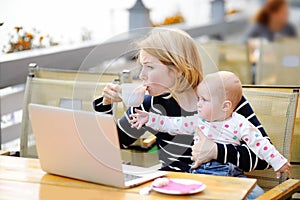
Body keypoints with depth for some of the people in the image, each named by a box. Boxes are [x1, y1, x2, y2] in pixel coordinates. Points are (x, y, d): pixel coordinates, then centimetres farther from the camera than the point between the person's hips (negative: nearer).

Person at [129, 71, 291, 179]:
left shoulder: (238, 124, -1)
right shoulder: (197, 121, 13)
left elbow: (259, 143, -1)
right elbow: (173, 124, 17)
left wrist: (278, 162, -3)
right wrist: (150, 118, 12)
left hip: (230, 173, -2)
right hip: (200, 172, 2)